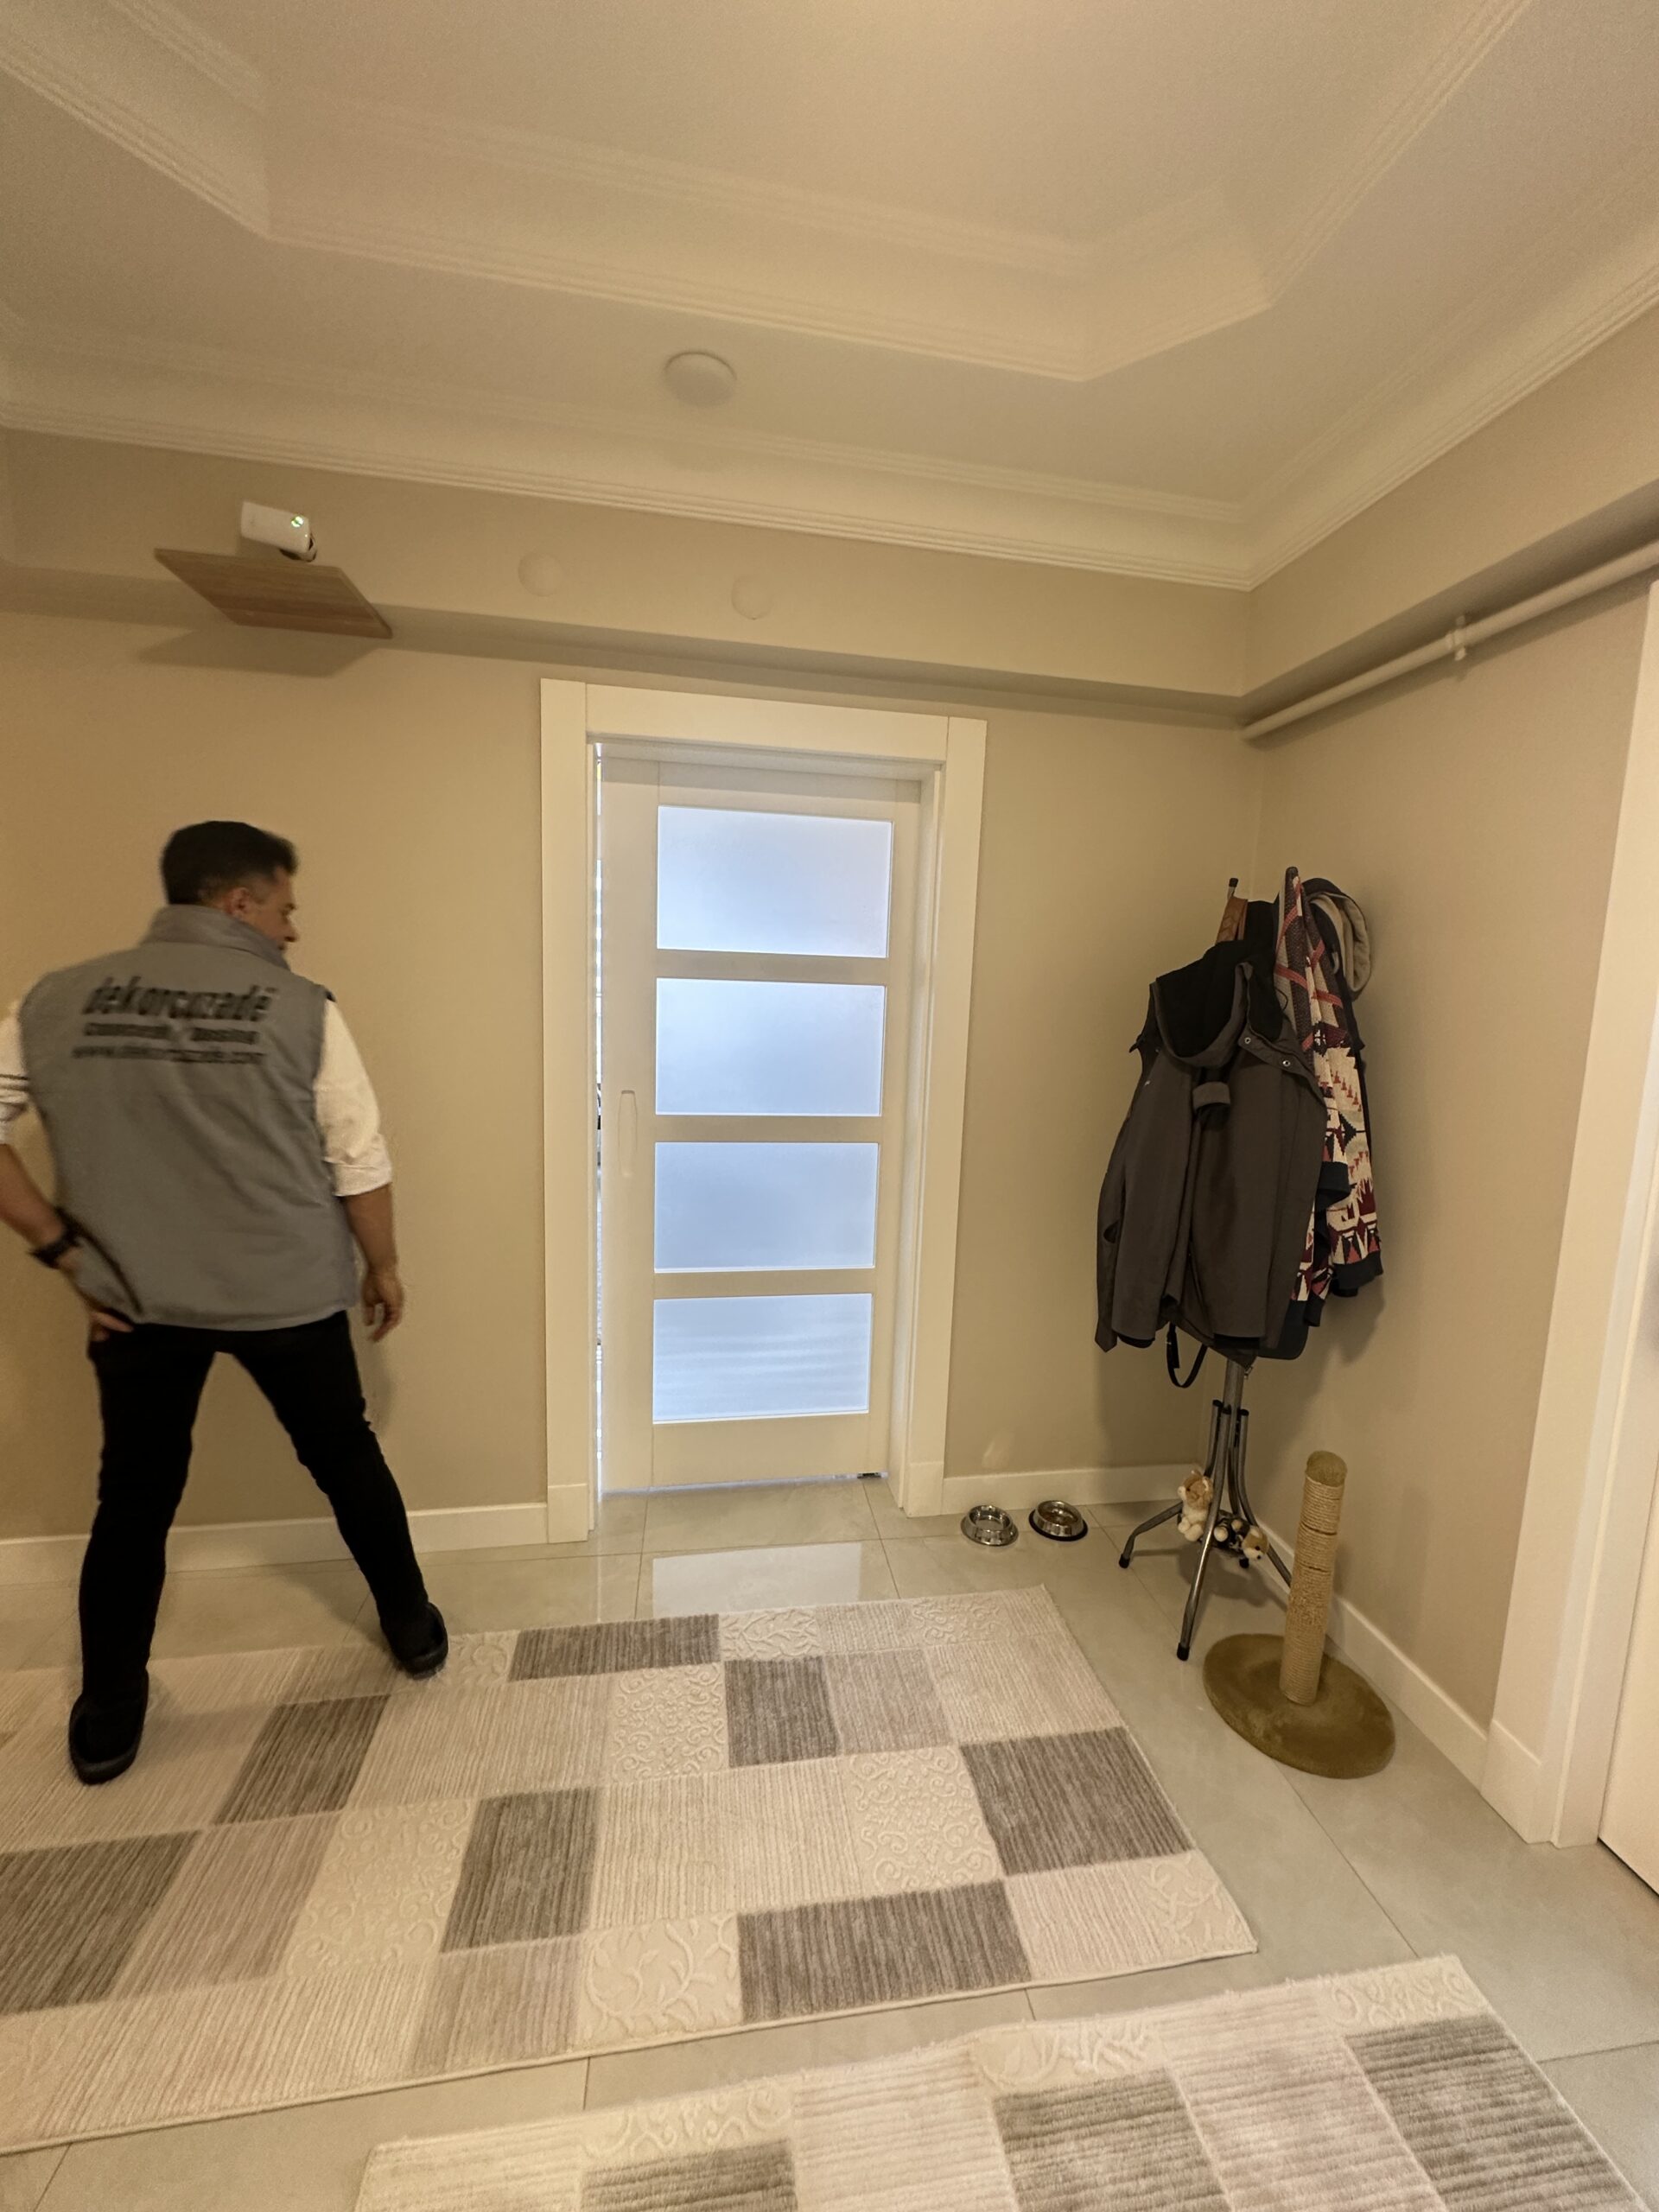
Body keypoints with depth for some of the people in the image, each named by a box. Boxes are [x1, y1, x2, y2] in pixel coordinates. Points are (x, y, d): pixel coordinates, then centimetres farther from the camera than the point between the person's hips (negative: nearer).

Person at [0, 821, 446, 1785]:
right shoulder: (300, 1007, -11)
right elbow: (360, 1161, -9)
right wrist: (383, 1266, 4)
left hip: (134, 1299, 3)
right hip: (290, 1294, -2)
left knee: (135, 1497, 20)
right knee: (347, 1459, 17)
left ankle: (109, 1713, 34)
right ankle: (415, 1626, 34)